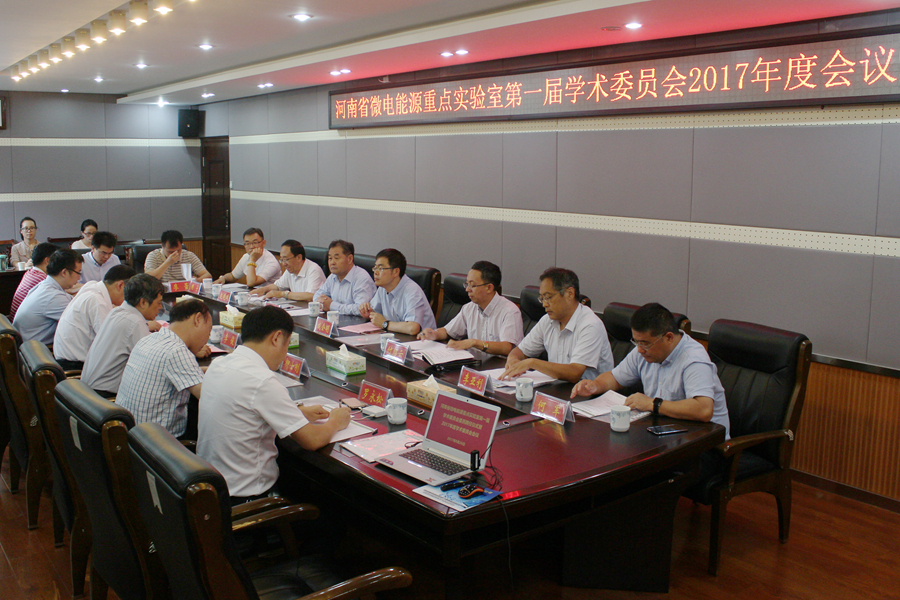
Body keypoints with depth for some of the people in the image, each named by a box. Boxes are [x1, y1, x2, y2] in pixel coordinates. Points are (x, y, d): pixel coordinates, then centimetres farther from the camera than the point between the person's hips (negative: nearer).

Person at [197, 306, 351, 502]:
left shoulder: (218, 364, 1)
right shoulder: (262, 381, -24)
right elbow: (313, 440, -20)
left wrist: (299, 412, 17)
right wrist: (335, 422, 1)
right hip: (244, 497, -8)